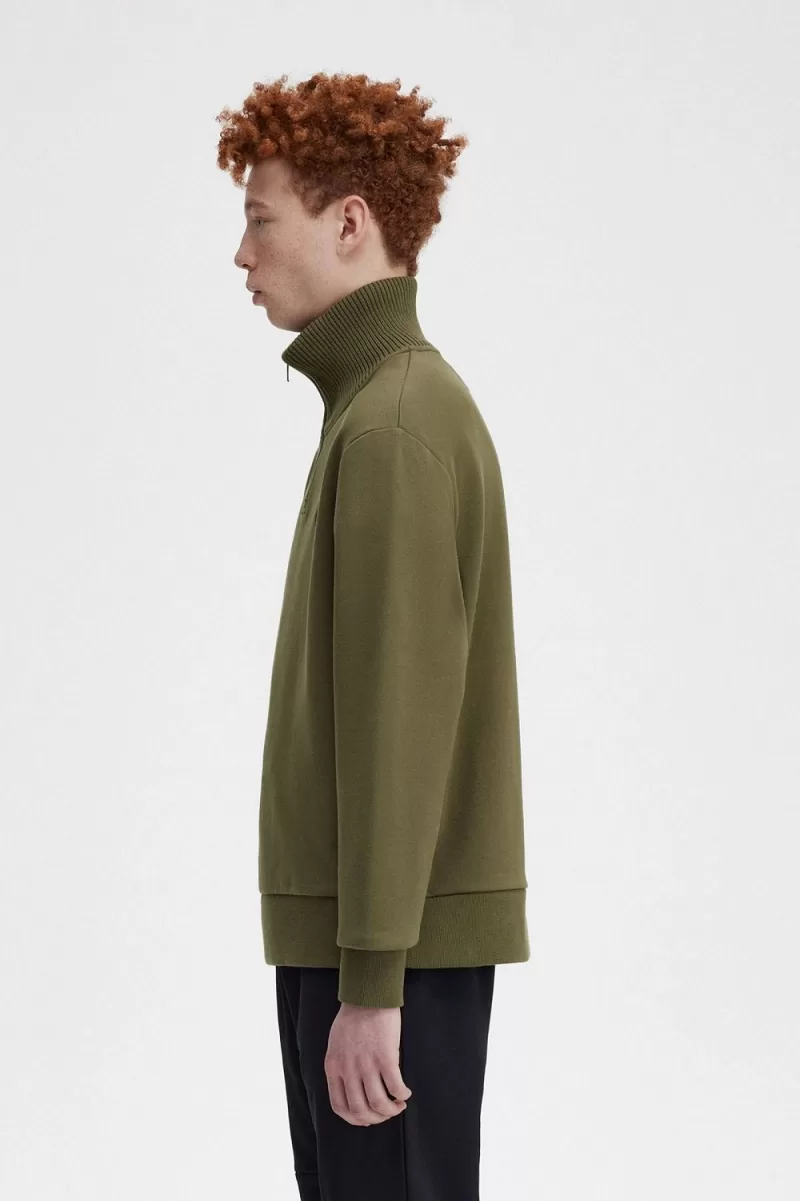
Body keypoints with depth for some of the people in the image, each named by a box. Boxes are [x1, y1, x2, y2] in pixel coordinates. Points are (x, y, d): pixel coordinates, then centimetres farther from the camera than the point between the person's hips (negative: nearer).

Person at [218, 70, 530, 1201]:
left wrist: (371, 982, -20)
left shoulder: (396, 422, -15)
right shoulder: (400, 398, 15)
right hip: (350, 932, 10)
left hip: (397, 943, -10)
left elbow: (399, 718, -20)